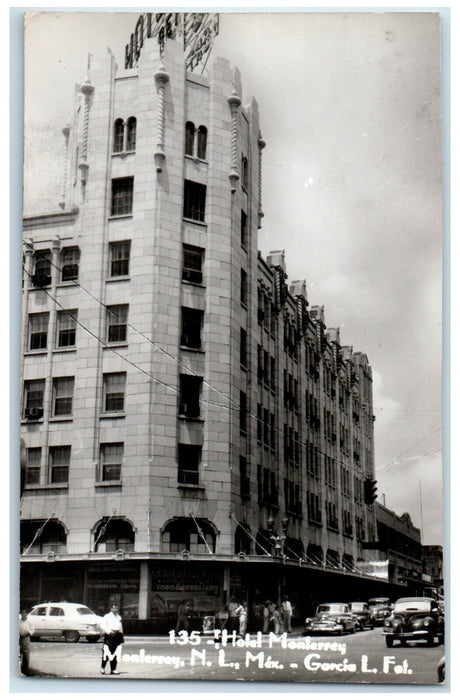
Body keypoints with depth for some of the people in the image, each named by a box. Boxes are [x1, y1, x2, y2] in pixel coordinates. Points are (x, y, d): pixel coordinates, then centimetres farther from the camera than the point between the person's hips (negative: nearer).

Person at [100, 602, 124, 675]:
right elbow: (102, 626, -8)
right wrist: (109, 631, -18)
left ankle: (113, 670, 8)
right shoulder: (107, 616, 0)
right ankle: (102, 667, 10)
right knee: (107, 653, -8)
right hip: (109, 636, -5)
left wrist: (122, 636, 19)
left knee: (116, 654, 3)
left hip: (117, 636, 5)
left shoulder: (119, 617, 19)